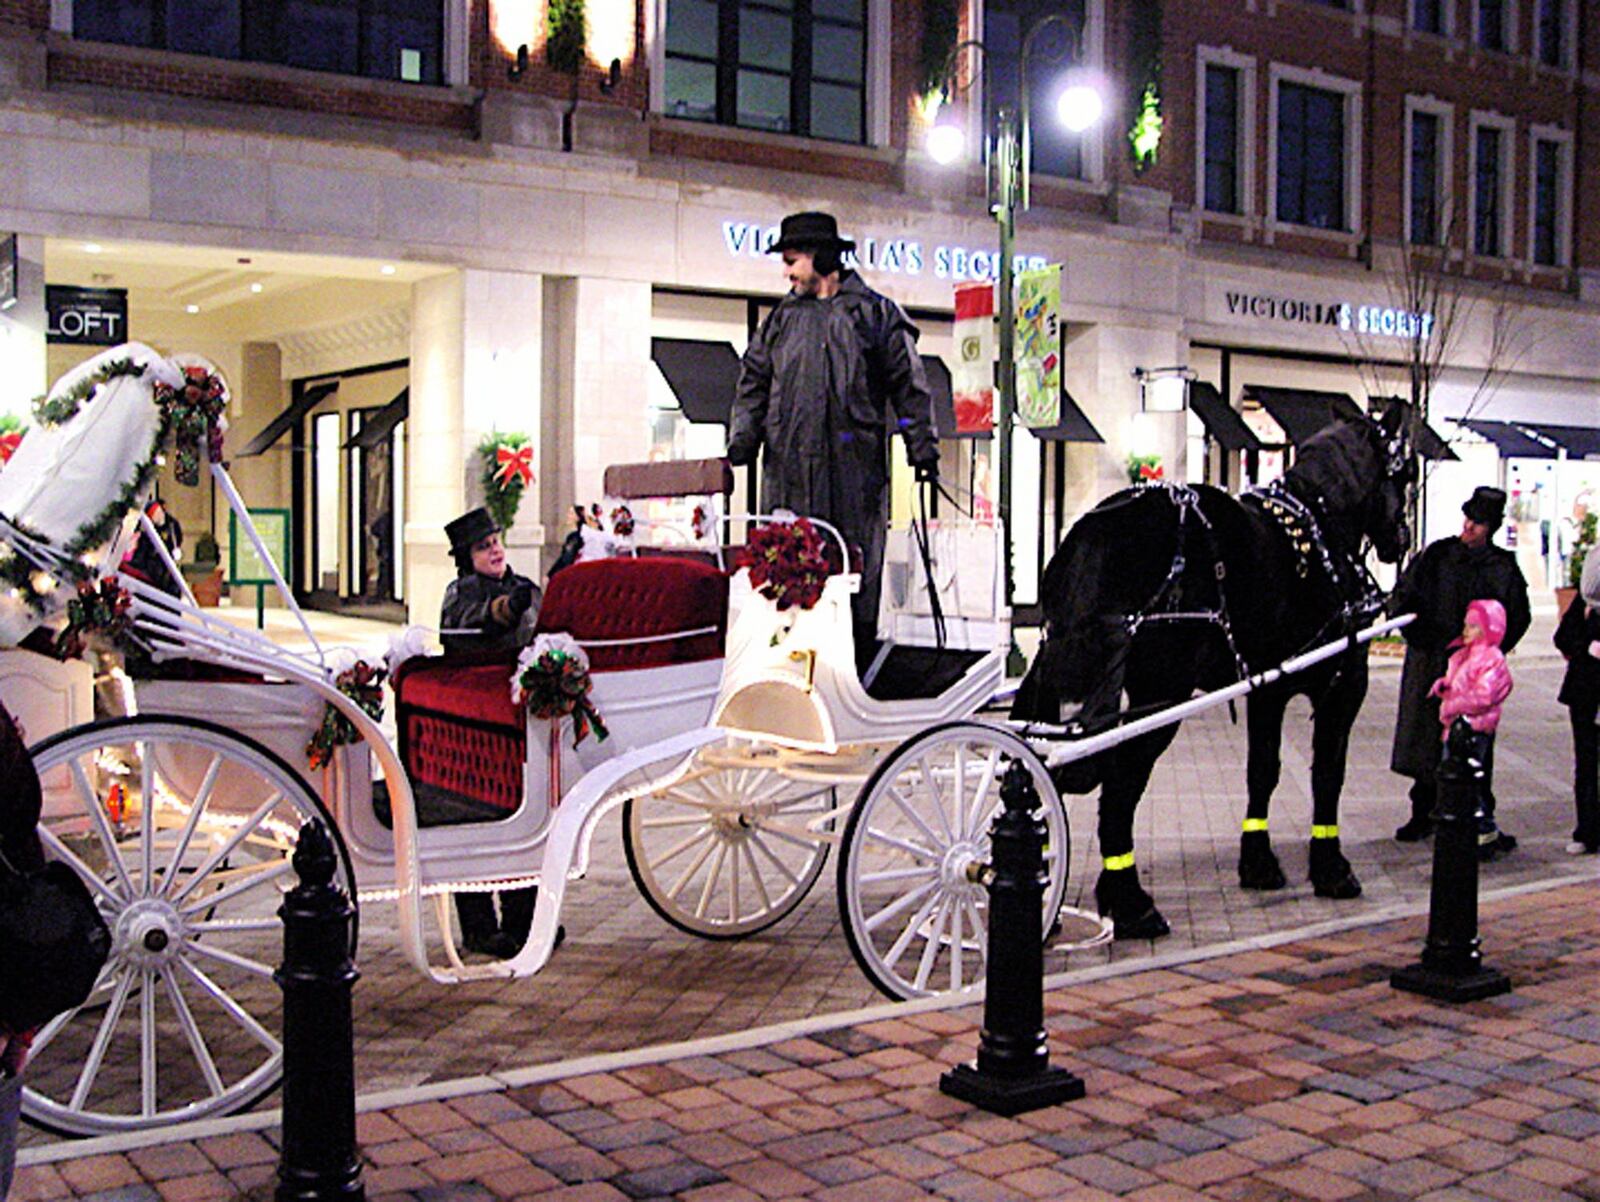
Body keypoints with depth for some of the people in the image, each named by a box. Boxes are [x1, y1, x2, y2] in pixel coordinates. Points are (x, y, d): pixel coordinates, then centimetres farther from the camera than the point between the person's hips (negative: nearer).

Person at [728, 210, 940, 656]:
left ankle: (859, 654, 4)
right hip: (789, 464, 3)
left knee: (858, 560, -1)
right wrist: (742, 439, 2)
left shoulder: (876, 313, 9)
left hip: (857, 464, -3)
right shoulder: (782, 317, 19)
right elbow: (754, 383, 17)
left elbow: (909, 385, 7)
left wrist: (923, 447, 1)